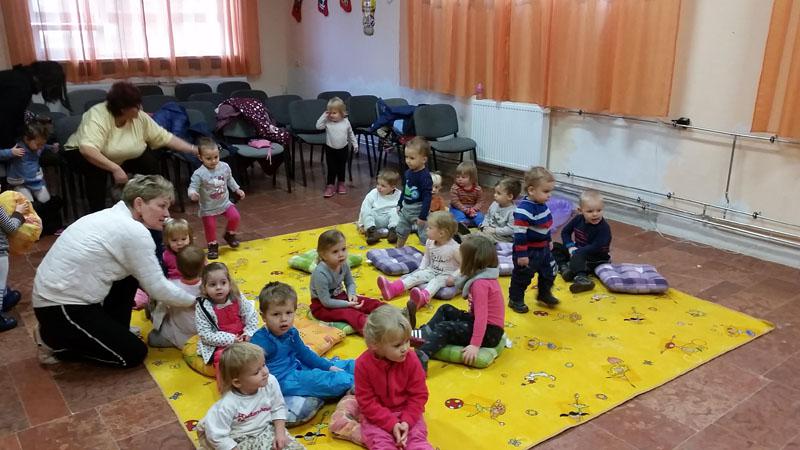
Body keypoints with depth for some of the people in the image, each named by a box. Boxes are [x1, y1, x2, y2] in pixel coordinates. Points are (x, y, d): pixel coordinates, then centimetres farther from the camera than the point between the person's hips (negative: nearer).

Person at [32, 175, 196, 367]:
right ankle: (55, 341, 6)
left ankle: (112, 331, 22)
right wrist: (194, 301, 0)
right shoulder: (134, 231, -20)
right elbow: (158, 287, -13)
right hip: (60, 307, -9)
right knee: (134, 354, -1)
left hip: (59, 292, 9)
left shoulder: (114, 216, 8)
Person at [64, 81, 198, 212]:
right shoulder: (97, 116, -34)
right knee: (96, 170, -37)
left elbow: (165, 137, -12)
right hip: (83, 153, -5)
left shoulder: (141, 118, -18)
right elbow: (87, 149, -47)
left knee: (152, 161, -15)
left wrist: (194, 150, -18)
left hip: (121, 157, 5)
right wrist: (115, 169, -53)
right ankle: (98, 213, -20)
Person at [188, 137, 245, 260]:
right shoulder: (199, 174, -24)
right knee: (210, 227, 4)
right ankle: (212, 245, 31)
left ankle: (230, 235, 23)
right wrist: (193, 194, -45)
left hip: (224, 202, 4)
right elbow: (192, 187, -24)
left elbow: (230, 180, 10)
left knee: (235, 217, -6)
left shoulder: (225, 167, -8)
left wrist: (237, 189, 11)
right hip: (208, 207, -3)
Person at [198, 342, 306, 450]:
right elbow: (217, 436, -18)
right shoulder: (227, 405, -28)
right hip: (242, 441, -4)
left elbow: (278, 408, 1)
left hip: (268, 430, 4)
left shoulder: (270, 382, -15)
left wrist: (280, 432, -8)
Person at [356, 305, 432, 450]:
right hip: (377, 416, -1)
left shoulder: (411, 359, -15)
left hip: (407, 412, 1)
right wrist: (391, 424, -22)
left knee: (417, 437, -21)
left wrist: (407, 421, -20)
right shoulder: (363, 364, -20)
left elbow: (419, 394, -7)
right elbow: (366, 401, -14)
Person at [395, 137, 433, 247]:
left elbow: (427, 198, -24)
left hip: (418, 210, -8)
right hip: (406, 208, 9)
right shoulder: (408, 172, -2)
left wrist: (423, 216, -24)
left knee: (425, 235, -4)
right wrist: (399, 204, 19)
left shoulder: (425, 176, -25)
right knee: (401, 231, 25)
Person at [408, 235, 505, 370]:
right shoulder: (485, 276, 7)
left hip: (489, 332, -10)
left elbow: (481, 316, -29)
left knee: (444, 328, -19)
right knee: (446, 310, 13)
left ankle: (420, 358, -33)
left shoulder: (480, 283, -23)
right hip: (482, 323, 10)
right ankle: (424, 334, 3)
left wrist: (475, 345, -31)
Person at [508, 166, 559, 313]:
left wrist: (548, 241, 25)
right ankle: (515, 300, 27)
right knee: (522, 276, 8)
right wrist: (521, 254, -26)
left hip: (543, 249, 9)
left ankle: (544, 293, 43)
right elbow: (519, 234, -28)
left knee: (549, 271, 21)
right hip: (528, 251, -9)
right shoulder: (524, 210, -29)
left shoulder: (542, 205, 1)